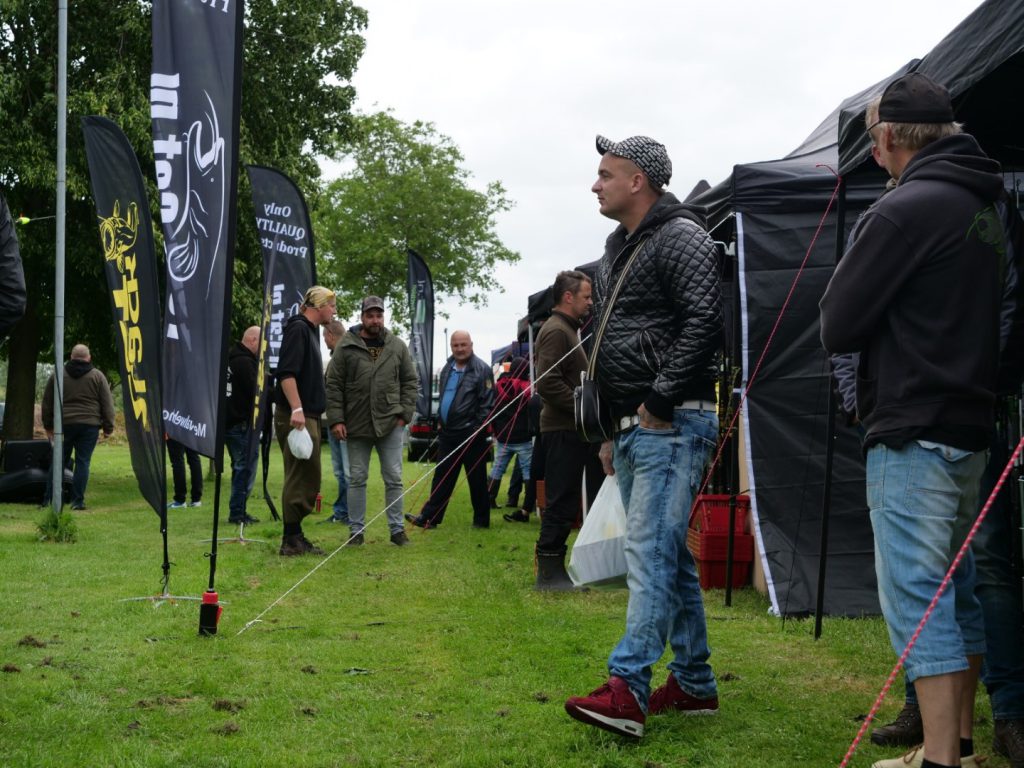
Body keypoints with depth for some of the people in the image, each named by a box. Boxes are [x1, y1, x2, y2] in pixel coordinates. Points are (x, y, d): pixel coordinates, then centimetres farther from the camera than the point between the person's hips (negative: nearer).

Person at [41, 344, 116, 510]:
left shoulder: (57, 375, 7)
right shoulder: (97, 376, 3)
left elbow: (47, 403, 12)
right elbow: (107, 404, 1)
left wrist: (48, 425, 20)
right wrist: (108, 427, 6)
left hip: (63, 424, 1)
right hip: (89, 425, -1)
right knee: (83, 462, 1)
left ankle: (49, 499, 6)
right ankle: (78, 501, -2)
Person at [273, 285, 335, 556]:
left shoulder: (310, 330, 20)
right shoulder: (298, 328, -10)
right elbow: (286, 372, -20)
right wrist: (296, 409, -27)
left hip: (308, 416, 10)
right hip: (296, 416, -10)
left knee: (307, 479, 12)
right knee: (300, 478, -8)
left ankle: (295, 537, 18)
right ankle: (291, 540, -4)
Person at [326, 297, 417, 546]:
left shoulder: (398, 347, 5)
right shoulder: (346, 347, -1)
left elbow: (410, 382, 9)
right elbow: (333, 385, -1)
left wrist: (404, 414, -1)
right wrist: (336, 420, -7)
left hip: (390, 424, 1)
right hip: (357, 424, -1)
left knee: (393, 478, 4)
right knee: (357, 478, 6)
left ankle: (397, 529, 12)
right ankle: (356, 530, 15)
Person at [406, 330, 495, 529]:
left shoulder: (481, 369, -10)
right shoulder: (448, 368, 13)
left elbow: (487, 403, -13)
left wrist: (478, 430, -16)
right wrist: (440, 422, 17)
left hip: (471, 433, -7)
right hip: (448, 433, 7)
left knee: (476, 479, 3)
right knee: (442, 476, 8)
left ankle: (481, 520, 12)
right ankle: (429, 517, 11)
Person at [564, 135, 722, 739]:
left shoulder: (681, 237, -9)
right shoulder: (620, 250, 20)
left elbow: (705, 322, -22)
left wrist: (659, 400, -19)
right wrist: (615, 432, 22)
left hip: (671, 425, -10)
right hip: (634, 428, 10)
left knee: (651, 552, -15)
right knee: (670, 554, 12)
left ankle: (627, 689, -20)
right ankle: (695, 684, 20)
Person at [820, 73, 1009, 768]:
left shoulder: (905, 209, -14)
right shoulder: (985, 208, 13)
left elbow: (836, 326, -12)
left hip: (913, 434, -9)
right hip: (971, 428, 9)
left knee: (917, 597, -6)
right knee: (956, 593, 14)